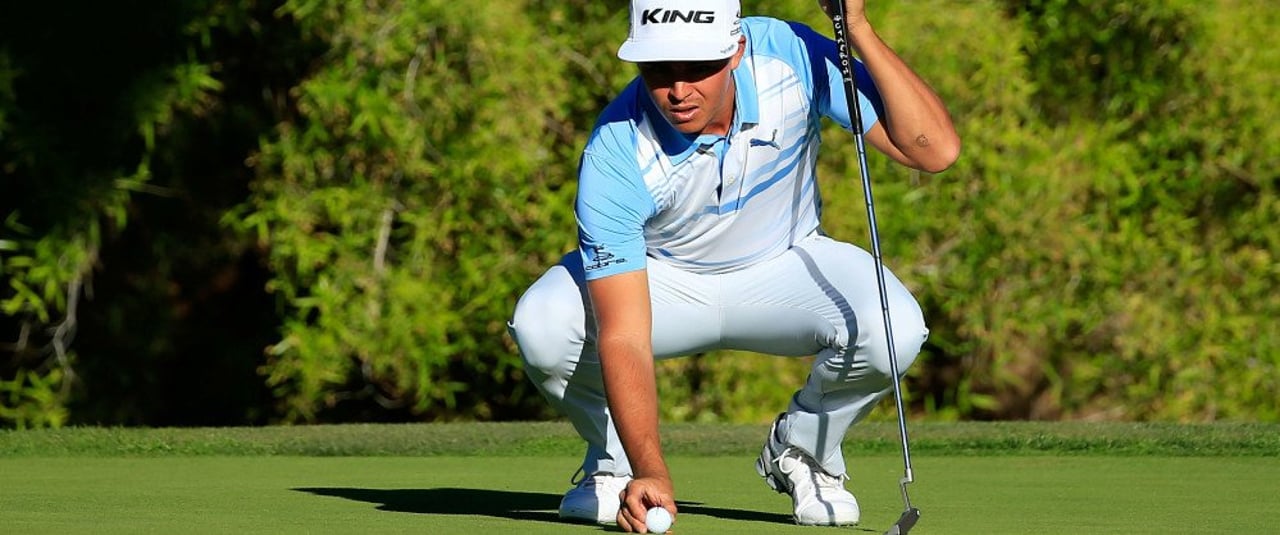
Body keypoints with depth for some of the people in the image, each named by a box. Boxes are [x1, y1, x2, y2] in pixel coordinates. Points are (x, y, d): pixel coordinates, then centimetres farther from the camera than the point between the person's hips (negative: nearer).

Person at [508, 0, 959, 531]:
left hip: (785, 266, 1)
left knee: (892, 329, -31)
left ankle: (802, 452, 2)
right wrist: (651, 472, -49)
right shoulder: (614, 158, -32)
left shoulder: (789, 55, -27)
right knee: (540, 325, -32)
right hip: (662, 279, -1)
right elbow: (624, 338, -36)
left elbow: (935, 149, -30)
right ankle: (613, 458, 1)